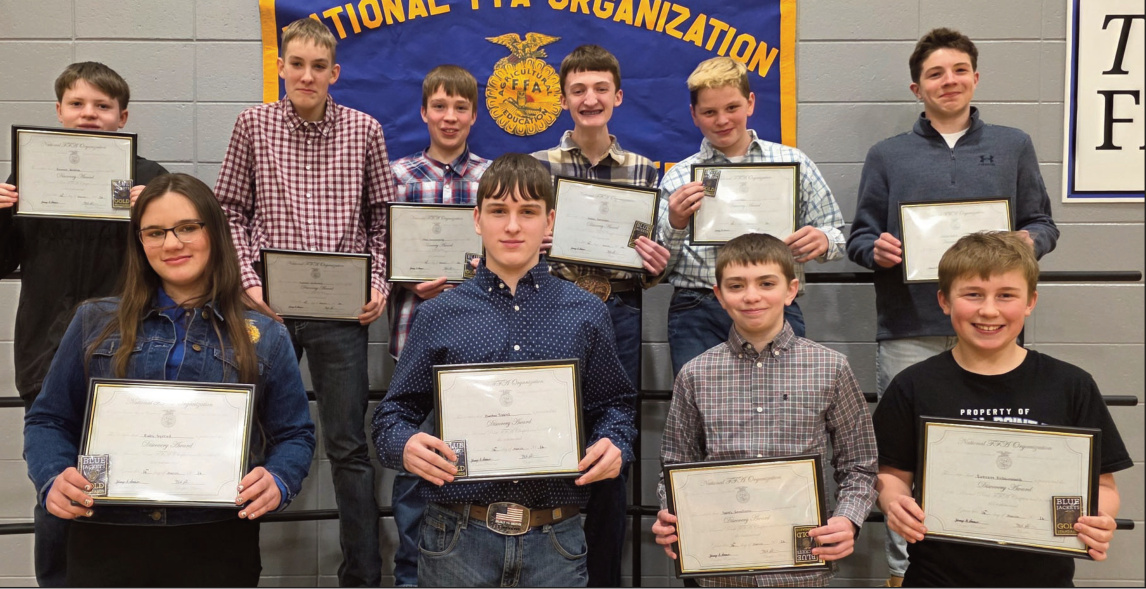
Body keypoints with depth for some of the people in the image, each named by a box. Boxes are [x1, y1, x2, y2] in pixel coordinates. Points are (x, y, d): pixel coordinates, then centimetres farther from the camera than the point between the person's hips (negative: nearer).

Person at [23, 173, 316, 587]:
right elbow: (49, 421, 11)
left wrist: (277, 481, -15)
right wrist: (53, 478, -9)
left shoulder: (263, 336, 6)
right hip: (106, 541, 1)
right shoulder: (96, 324, 9)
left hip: (218, 545, 0)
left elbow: (294, 435, 6)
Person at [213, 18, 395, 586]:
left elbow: (382, 216, 8)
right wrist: (248, 281, -5)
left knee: (348, 446, 4)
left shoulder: (364, 129, 4)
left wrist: (379, 284, -4)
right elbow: (231, 211, 6)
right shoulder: (254, 124, 5)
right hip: (269, 303, 1)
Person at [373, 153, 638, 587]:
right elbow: (394, 412, 8)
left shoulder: (586, 315, 5)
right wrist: (406, 446, -12)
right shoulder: (438, 315, 3)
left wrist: (614, 446, -7)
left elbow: (614, 404, 13)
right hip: (458, 535, 0)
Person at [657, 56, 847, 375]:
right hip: (699, 314, 0)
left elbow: (837, 235, 14)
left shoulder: (793, 162, 12)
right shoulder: (678, 178, 12)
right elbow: (659, 267, 8)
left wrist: (822, 240, -9)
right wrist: (675, 225, -10)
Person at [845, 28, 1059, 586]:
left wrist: (1028, 241, -8)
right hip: (909, 330, 0)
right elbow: (860, 236, 10)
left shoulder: (1013, 146, 14)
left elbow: (1042, 222, 14)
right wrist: (877, 250, -12)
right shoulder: (887, 155, 11)